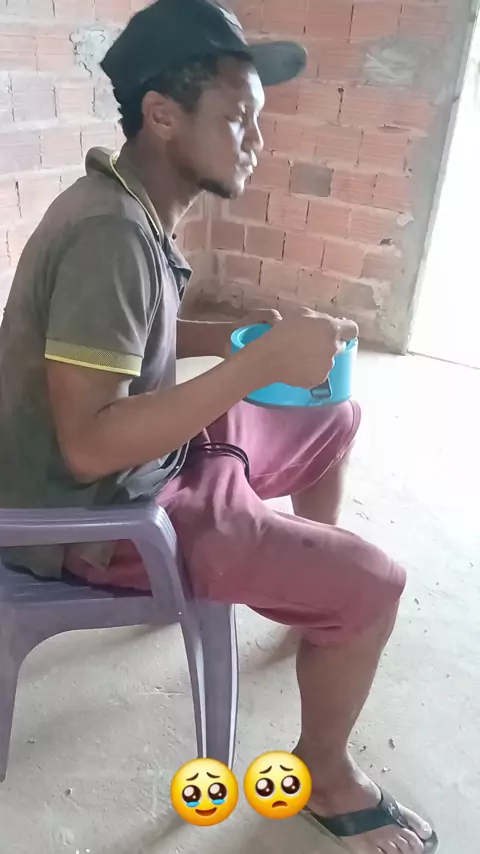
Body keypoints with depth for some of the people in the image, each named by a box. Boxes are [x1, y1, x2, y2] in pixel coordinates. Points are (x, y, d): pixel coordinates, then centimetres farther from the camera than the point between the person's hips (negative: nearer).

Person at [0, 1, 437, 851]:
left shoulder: (133, 206, 3)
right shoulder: (110, 234, -27)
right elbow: (90, 446, -31)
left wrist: (248, 334, 2)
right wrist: (262, 363, -30)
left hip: (147, 451, 9)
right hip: (102, 508, -9)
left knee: (334, 420, 18)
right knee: (370, 584, -13)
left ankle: (309, 586, 40)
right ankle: (324, 776, 16)